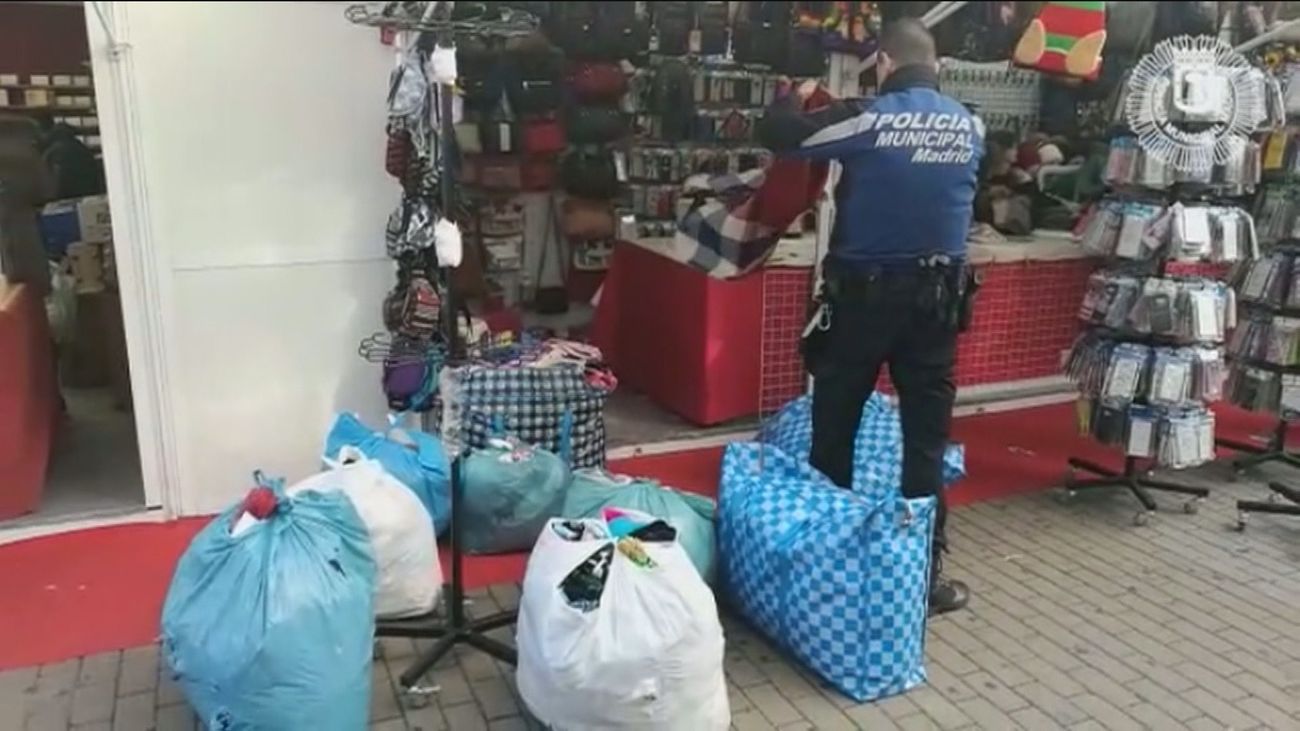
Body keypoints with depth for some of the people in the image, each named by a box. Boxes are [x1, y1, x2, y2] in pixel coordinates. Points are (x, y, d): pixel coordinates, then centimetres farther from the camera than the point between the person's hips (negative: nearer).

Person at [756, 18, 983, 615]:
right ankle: (925, 570, 14)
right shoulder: (970, 126, 4)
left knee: (834, 426, 12)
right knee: (928, 438, 8)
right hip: (938, 295, 4)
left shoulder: (866, 119, -10)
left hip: (863, 292, -3)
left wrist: (797, 99, 17)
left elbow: (774, 134, -4)